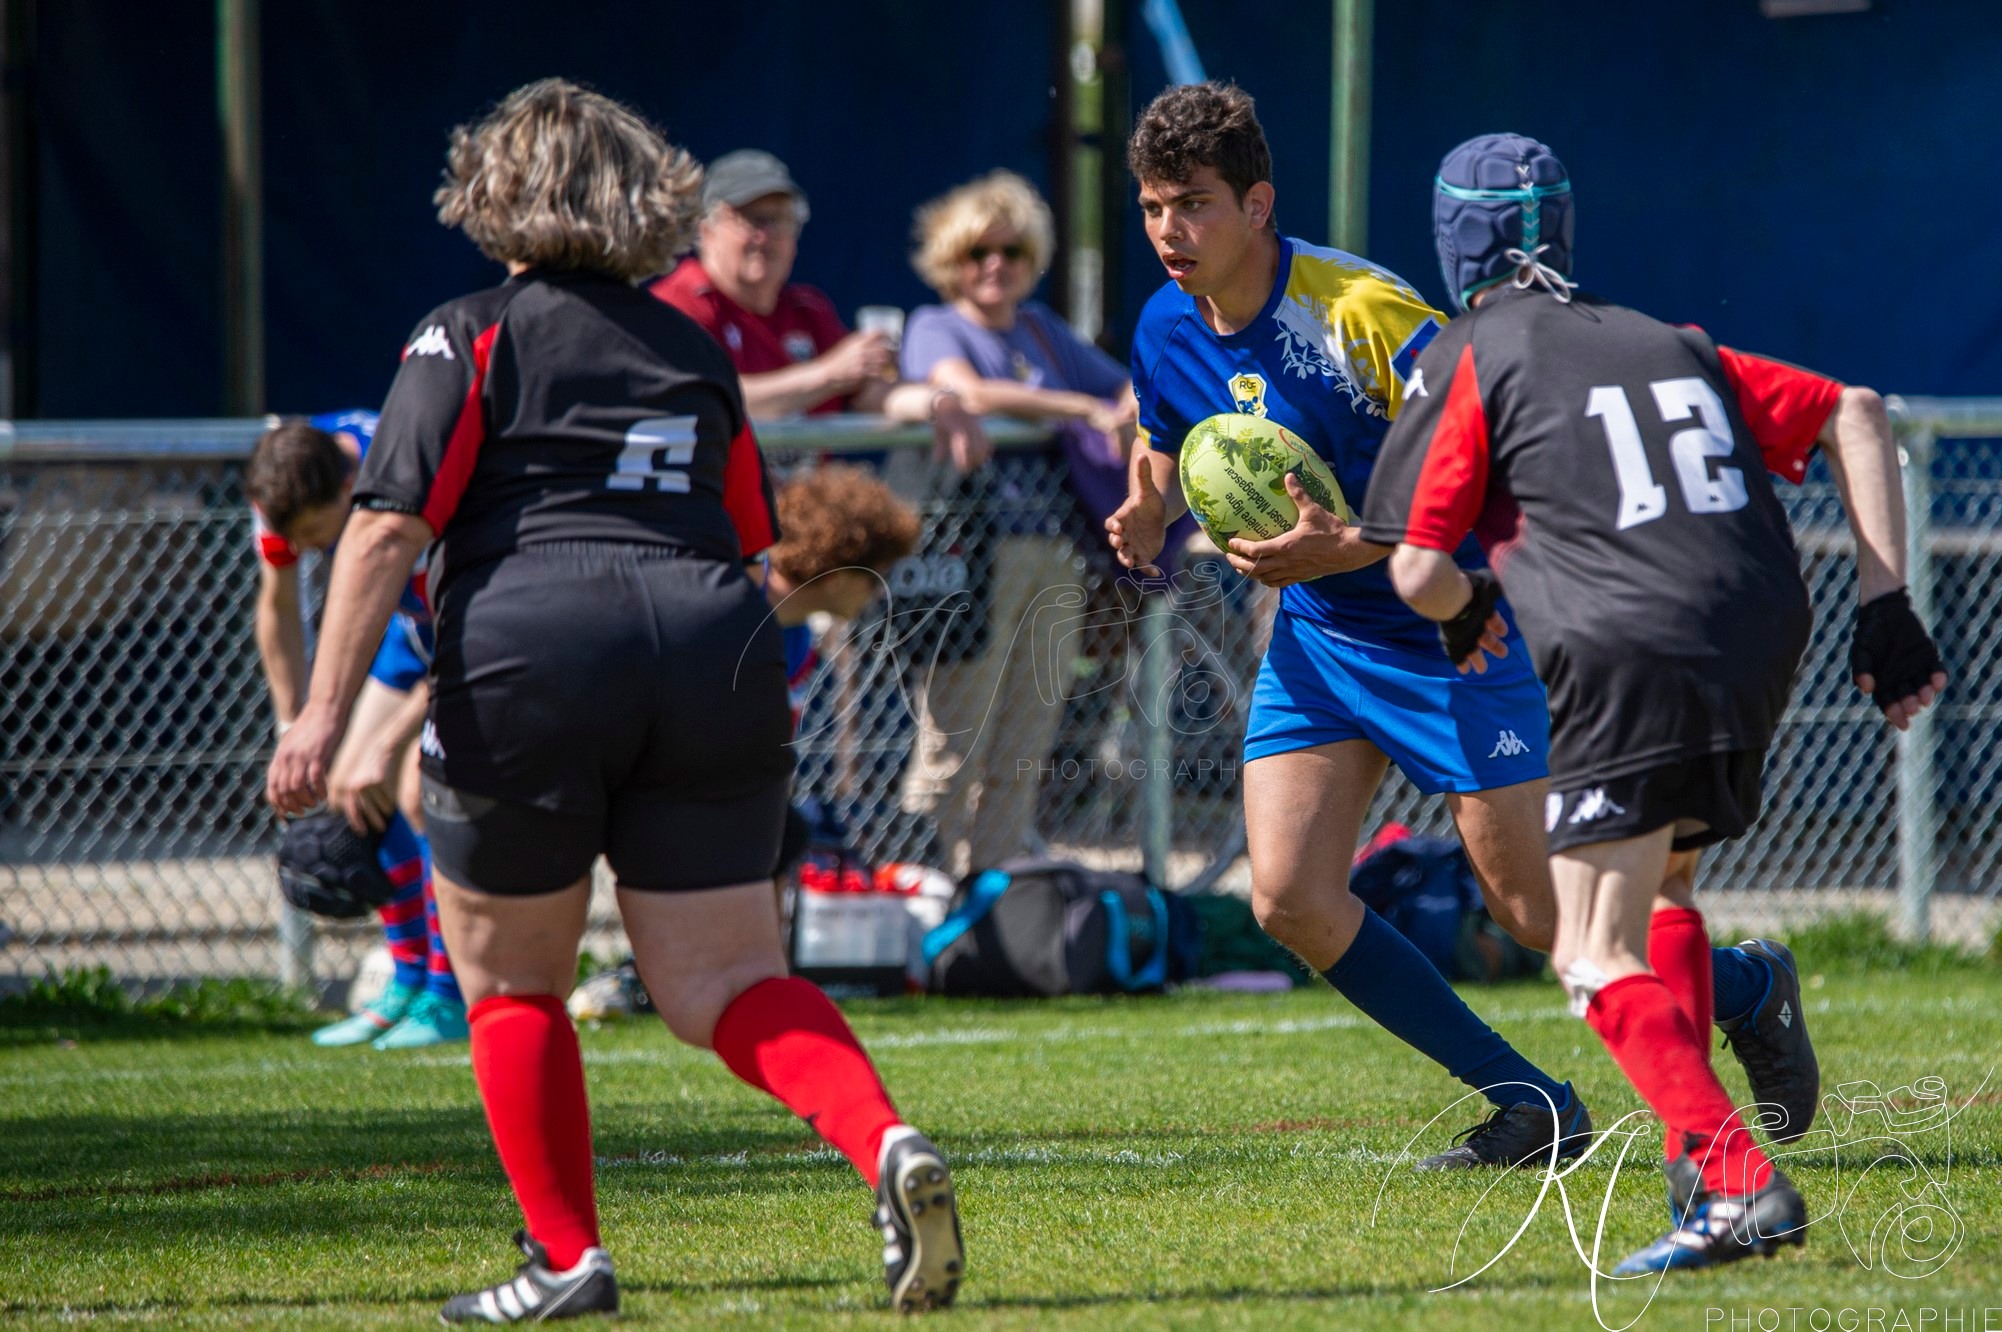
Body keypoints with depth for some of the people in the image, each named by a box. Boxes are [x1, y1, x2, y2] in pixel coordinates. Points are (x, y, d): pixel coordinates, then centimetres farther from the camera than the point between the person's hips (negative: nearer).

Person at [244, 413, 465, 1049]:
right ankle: (409, 979, 12)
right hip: (415, 618, 7)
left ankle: (449, 997, -9)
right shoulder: (283, 486, -19)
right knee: (352, 786, 0)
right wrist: (293, 729, -6)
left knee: (420, 792, -19)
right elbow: (278, 607, -2)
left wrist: (387, 748, -35)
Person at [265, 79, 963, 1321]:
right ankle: (888, 1147, -21)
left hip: (528, 663, -4)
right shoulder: (697, 350, 19)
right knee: (730, 984, 5)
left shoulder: (467, 337, 4)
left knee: (512, 984, 14)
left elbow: (390, 528, -6)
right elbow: (750, 545, 24)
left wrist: (324, 714, -9)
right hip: (713, 651, 4)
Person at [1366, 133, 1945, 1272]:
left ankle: (1739, 1183, -24)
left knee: (1600, 960, -5)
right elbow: (1855, 415, 17)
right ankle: (1700, 1158, 20)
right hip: (1765, 645, 7)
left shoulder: (1470, 359, 7)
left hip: (1631, 662, -7)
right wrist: (1886, 608, 13)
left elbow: (1417, 571, 2)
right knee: (1663, 886, 28)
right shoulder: (1668, 343, 23)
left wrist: (1468, 609, 26)